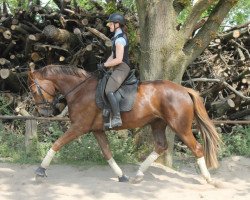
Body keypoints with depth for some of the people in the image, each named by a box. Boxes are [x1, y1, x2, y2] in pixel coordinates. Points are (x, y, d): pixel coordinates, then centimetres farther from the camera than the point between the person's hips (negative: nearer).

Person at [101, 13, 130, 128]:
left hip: (121, 68, -11)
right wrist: (105, 64, 4)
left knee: (109, 91, -25)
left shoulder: (119, 39, -16)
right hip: (117, 68, 11)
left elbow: (118, 59, -22)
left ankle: (116, 118, -32)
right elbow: (113, 55, 19)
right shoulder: (118, 37, 17)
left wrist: (105, 65, -12)